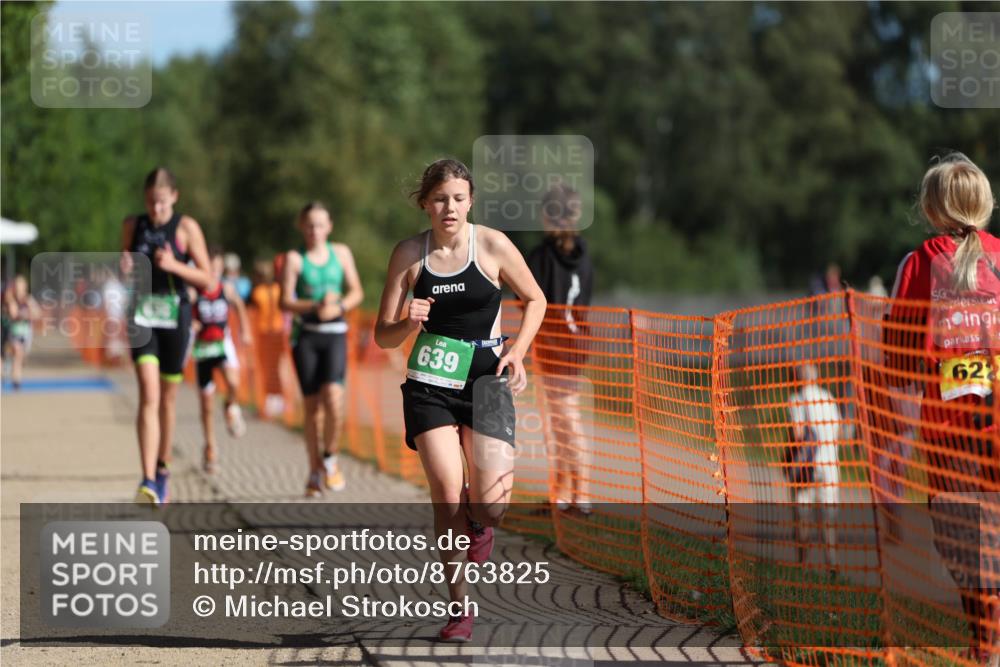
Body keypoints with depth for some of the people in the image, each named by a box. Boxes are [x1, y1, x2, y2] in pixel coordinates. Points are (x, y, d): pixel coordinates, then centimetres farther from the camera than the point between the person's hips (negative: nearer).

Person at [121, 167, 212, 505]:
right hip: (142, 316, 1)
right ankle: (148, 480, -22)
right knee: (148, 395, -14)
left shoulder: (186, 228, -3)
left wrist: (174, 265, -20)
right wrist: (124, 268, -7)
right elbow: (124, 266, 17)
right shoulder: (133, 225, 6)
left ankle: (162, 470, 29)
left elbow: (206, 278, -3)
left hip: (175, 317, -1)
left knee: (168, 398, 9)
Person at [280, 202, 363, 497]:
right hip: (305, 334, -1)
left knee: (333, 398, -18)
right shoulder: (294, 258, 1)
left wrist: (338, 307, -11)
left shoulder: (341, 253, 8)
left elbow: (356, 293, 8)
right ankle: (315, 471, 12)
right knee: (312, 405, 1)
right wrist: (316, 306, -20)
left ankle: (329, 458, 3)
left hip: (334, 332, 1)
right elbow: (286, 301, -5)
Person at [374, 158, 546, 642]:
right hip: (430, 383, 1)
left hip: (486, 377, -1)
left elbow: (535, 300, 10)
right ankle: (458, 607, 3)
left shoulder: (493, 245, -5)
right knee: (448, 498, -11)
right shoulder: (409, 254, -1)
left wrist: (517, 350, -5)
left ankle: (478, 525, 26)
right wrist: (408, 323, -19)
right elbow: (383, 337, 3)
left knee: (490, 505, -13)